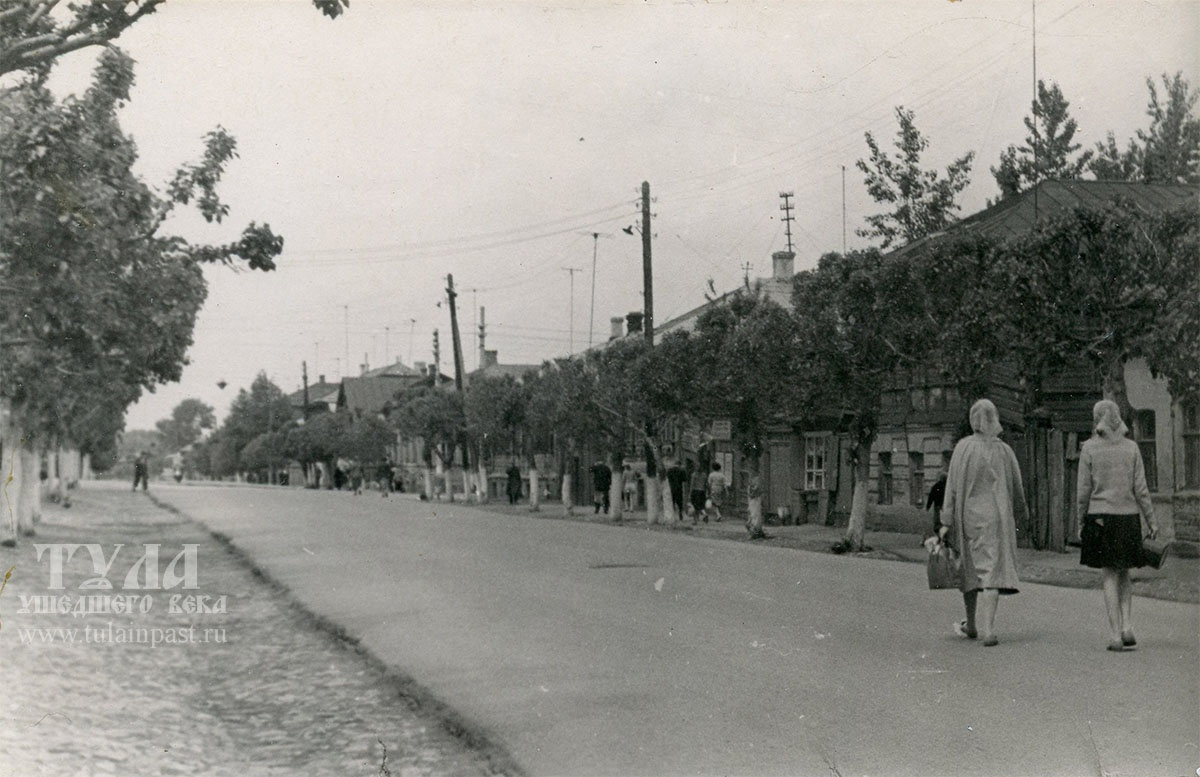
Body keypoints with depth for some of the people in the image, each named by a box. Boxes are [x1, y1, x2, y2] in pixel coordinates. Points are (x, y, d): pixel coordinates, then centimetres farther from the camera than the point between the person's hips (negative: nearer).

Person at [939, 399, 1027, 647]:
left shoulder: (963, 447, -6)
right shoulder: (1004, 450, -1)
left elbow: (952, 486, -7)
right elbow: (1016, 487, 8)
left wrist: (947, 521, -5)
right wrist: (1021, 514, 25)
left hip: (968, 515, 0)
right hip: (996, 516, 0)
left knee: (969, 568, 14)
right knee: (992, 570, -1)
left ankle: (971, 625, 28)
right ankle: (987, 629, -10)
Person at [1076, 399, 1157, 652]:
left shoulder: (1089, 448, -4)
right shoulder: (1131, 448, 2)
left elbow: (1083, 491, -4)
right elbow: (1141, 489, 0)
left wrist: (1081, 522, 5)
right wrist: (1151, 522, 6)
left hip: (1100, 517, -2)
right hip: (1128, 517, 2)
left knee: (1109, 577, 2)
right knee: (1124, 575, 17)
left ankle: (1115, 636, 0)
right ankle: (1127, 627, 6)